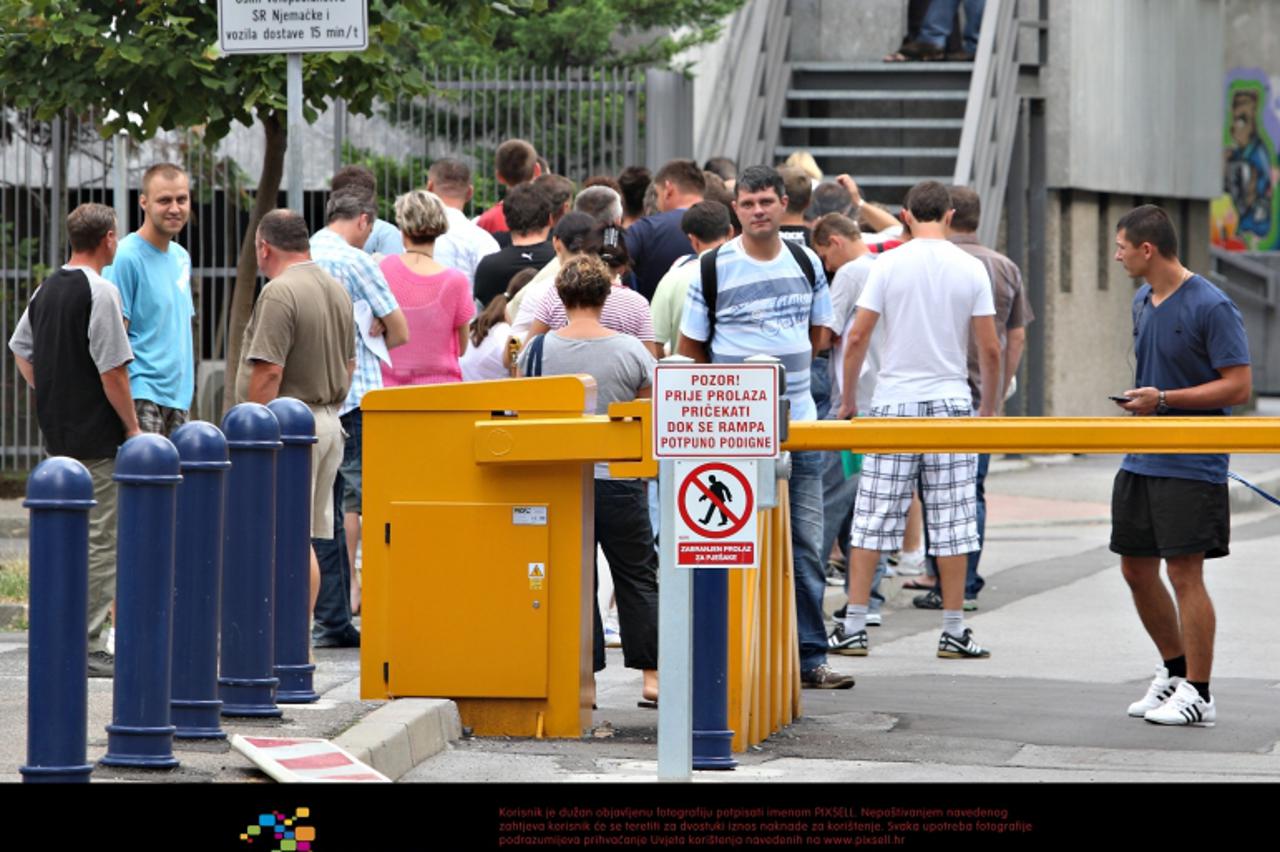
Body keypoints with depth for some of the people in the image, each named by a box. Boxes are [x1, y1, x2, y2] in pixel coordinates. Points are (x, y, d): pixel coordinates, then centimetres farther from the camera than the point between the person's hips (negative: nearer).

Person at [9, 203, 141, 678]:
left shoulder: (46, 290, 10)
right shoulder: (99, 292, -15)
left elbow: (20, 349, 20)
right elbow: (112, 370, -18)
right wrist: (132, 427, -10)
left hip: (58, 434, 9)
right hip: (97, 439, -9)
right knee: (98, 541, -5)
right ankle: (87, 648, -6)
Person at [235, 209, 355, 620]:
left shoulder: (279, 293, -16)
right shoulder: (337, 290, 13)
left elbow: (269, 372, -20)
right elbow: (349, 365, 20)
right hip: (329, 423, 9)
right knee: (307, 537, 13)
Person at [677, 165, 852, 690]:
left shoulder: (806, 264, 7)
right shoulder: (714, 269, -5)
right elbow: (689, 350, 3)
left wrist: (786, 369, 12)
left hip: (799, 419, 4)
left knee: (805, 545, 3)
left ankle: (809, 657, 7)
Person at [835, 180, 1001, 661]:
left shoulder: (889, 264, -4)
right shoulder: (971, 270, 0)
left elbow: (856, 339, -5)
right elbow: (990, 349, 2)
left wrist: (848, 397, 8)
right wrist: (989, 406, 15)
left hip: (893, 403, -1)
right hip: (951, 404, 1)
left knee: (872, 519, 2)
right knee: (951, 522, 4)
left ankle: (853, 627, 1)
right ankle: (954, 633, 6)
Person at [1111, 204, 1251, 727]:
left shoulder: (1212, 307, -14)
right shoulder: (1142, 302, 12)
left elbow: (1239, 387, -17)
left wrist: (1165, 400, -20)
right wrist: (1138, 398, 8)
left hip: (1191, 465, -8)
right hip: (1140, 462, 8)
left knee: (1184, 571, -7)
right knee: (1136, 570, 12)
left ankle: (1197, 694, 0)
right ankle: (1174, 670, 29)